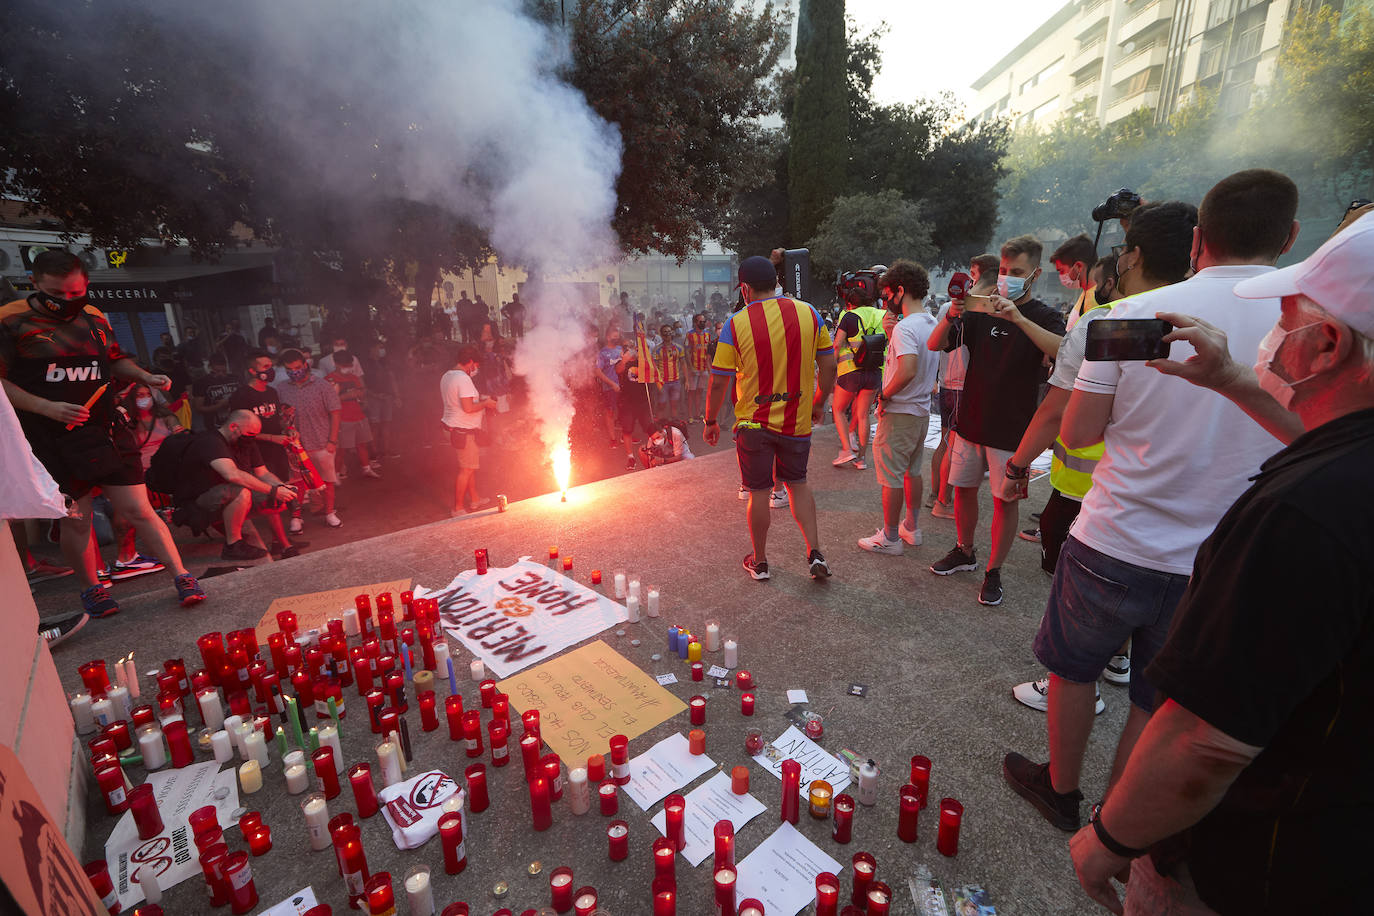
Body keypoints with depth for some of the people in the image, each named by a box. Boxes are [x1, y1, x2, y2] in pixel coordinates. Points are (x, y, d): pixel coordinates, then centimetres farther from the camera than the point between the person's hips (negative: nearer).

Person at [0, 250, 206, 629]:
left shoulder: (94, 318, 10)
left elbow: (116, 359, 25)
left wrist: (145, 377, 7)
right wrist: (48, 407, -18)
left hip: (105, 434, 3)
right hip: (51, 441, -2)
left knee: (139, 510, 0)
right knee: (74, 521, 5)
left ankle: (182, 578, 3)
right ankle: (91, 589, 24)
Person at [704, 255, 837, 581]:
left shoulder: (736, 324, -11)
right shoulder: (809, 313, -3)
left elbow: (718, 383, -9)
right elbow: (829, 366, 2)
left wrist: (710, 422, 4)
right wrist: (818, 404, 17)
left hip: (754, 422, -3)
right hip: (797, 420, 3)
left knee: (759, 492, 10)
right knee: (797, 483, 22)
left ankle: (760, 562, 26)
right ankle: (815, 553, 16)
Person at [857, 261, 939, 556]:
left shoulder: (905, 327, -20)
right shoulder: (932, 324, 8)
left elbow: (908, 370, -34)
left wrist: (884, 394, -18)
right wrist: (890, 332, 10)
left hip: (899, 413, -9)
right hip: (922, 411, 9)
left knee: (891, 476, 1)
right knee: (912, 471, 20)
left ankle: (890, 538, 11)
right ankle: (912, 528, 32)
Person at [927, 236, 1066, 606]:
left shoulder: (1044, 317, -3)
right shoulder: (981, 311, 6)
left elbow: (1064, 351, -25)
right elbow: (935, 344, -1)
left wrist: (1018, 317, -32)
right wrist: (951, 316, -20)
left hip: (1011, 428, -3)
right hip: (970, 420, 4)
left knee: (1004, 500, 3)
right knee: (963, 488, 12)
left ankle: (994, 571, 17)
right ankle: (964, 552, 32)